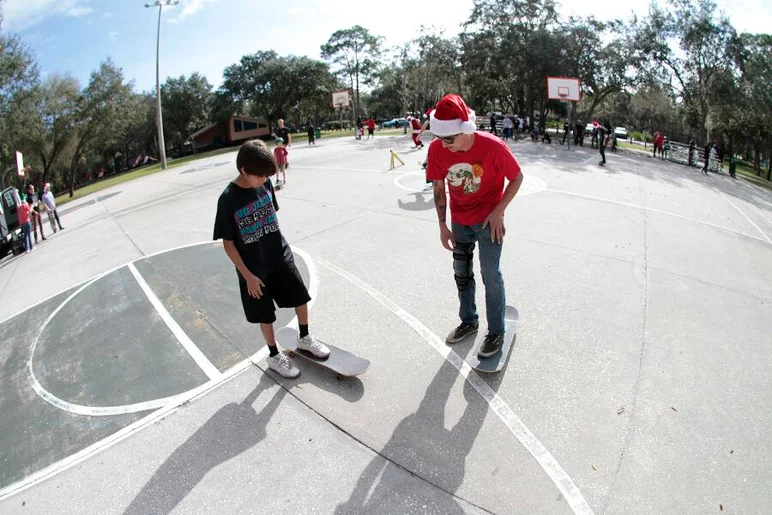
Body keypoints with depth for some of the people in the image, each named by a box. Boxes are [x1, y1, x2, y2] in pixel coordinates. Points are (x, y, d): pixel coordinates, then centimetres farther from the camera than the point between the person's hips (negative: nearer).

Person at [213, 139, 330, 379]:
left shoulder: (265, 183, -8)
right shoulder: (228, 199, -20)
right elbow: (228, 243, -15)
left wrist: (279, 245, 14)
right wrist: (248, 275, -14)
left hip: (281, 257, 4)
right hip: (254, 269, -4)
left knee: (301, 299, 14)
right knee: (265, 316, 12)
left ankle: (304, 338, 40)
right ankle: (274, 356, 34)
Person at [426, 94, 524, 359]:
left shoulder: (493, 147, -26)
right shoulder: (437, 150, -18)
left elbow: (517, 178, -10)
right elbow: (439, 188, -4)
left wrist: (498, 211, -17)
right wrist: (442, 226, -3)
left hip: (488, 220, -4)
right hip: (459, 221, 4)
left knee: (490, 274, -2)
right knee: (461, 272, 15)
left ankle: (496, 332, 17)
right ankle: (468, 321, 36)